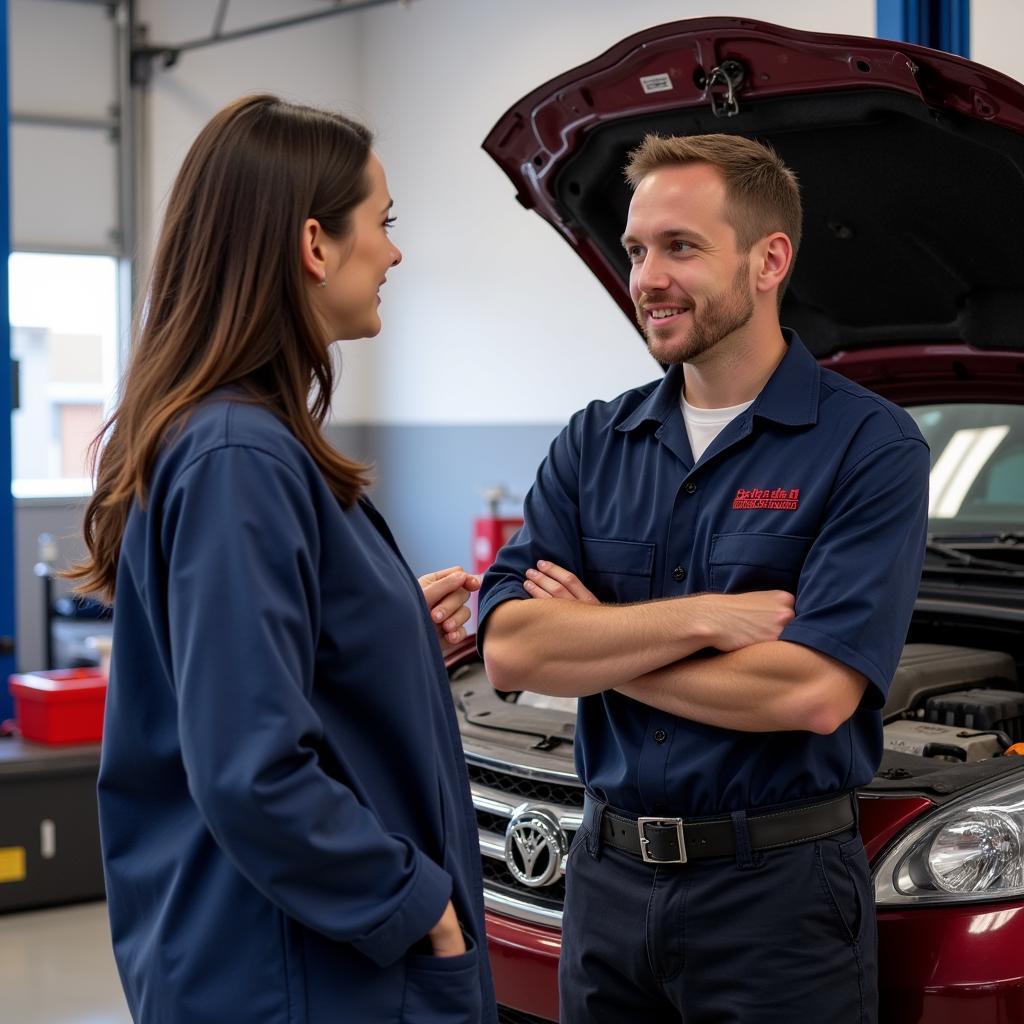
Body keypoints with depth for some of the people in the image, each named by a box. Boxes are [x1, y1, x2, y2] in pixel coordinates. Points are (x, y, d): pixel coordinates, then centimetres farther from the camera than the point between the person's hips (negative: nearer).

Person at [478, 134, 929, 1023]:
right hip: (607, 875, 5)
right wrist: (705, 618, -17)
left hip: (777, 884, -4)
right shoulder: (594, 444, 6)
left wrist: (594, 648, -10)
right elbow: (508, 650, -6)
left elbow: (813, 695, -20)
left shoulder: (867, 444, -9)